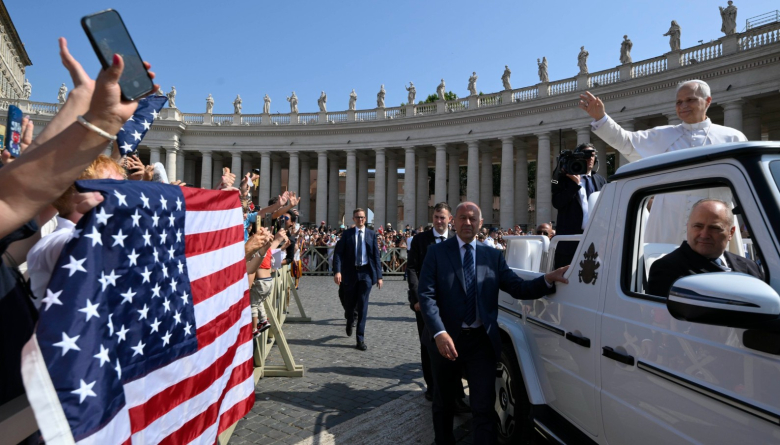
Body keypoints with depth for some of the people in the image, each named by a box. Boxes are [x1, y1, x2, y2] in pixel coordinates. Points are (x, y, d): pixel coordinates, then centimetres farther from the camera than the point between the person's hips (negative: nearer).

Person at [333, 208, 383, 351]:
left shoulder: (372, 234, 4)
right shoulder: (347, 234, 2)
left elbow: (376, 256, 3)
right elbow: (338, 253, -5)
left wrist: (379, 276, -2)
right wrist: (337, 271, -19)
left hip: (366, 272, 0)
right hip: (350, 272, 1)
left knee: (362, 305, -3)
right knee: (349, 303, 12)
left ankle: (360, 339, 4)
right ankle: (350, 321, 47)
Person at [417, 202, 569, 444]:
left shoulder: (493, 256, 4)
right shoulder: (437, 252, -5)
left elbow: (519, 289, -2)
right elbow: (426, 294, -14)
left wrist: (548, 279, -20)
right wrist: (439, 333, -26)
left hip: (481, 341, 1)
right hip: (446, 339, 0)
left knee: (484, 409, 4)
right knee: (442, 402, 20)